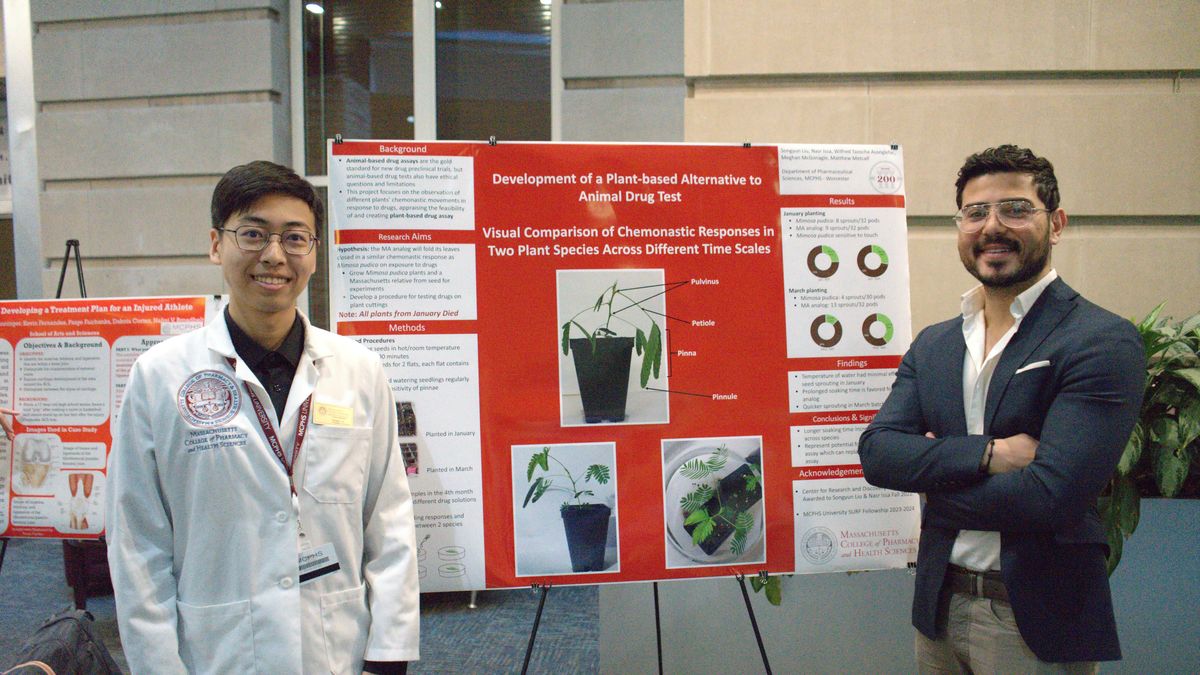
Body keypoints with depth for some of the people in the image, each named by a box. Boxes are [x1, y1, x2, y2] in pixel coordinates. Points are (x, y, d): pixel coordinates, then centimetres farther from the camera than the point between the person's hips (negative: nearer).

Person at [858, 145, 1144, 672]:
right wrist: (987, 453, -20)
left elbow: (1052, 496, -23)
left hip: (1038, 625, -5)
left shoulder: (1103, 342, -13)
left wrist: (933, 477, -10)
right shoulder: (931, 345, 6)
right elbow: (876, 451, -6)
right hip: (940, 608, 5)